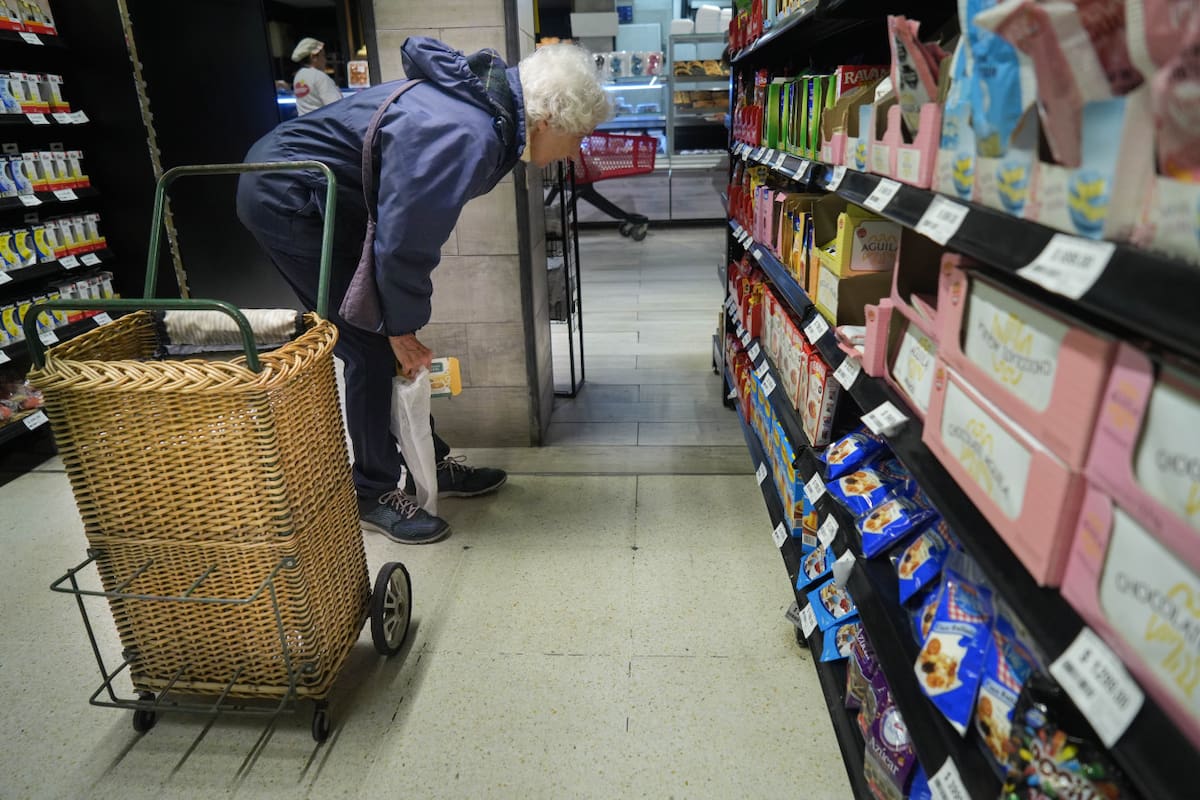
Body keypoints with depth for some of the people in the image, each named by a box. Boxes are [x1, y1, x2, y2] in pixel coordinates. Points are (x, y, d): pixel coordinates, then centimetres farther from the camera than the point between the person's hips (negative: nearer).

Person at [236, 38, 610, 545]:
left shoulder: (490, 99, 0)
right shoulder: (466, 138, -29)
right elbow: (405, 243, -24)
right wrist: (402, 328, -11)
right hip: (286, 200, -9)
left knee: (388, 338, 10)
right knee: (375, 346, -7)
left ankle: (432, 462, 22)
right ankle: (373, 494, 8)